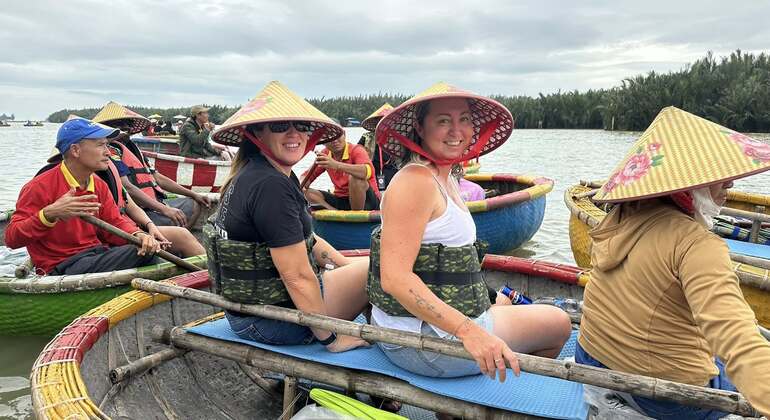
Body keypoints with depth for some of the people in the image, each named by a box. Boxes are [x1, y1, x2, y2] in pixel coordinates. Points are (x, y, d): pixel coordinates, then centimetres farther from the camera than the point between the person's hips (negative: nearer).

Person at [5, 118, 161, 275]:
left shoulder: (99, 186, 12)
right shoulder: (41, 187, -11)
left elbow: (115, 222, 9)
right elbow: (11, 238, -14)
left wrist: (138, 235, -13)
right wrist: (49, 215, -31)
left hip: (97, 255, 7)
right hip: (61, 267, -7)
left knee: (147, 250, -18)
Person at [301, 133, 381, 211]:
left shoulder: (356, 150, -15)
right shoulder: (325, 155, 2)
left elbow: (368, 172, -38)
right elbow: (307, 176, 9)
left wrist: (337, 165, -47)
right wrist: (302, 185, -16)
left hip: (368, 200, -6)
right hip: (341, 200, 6)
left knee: (355, 177, -33)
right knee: (307, 193, -8)